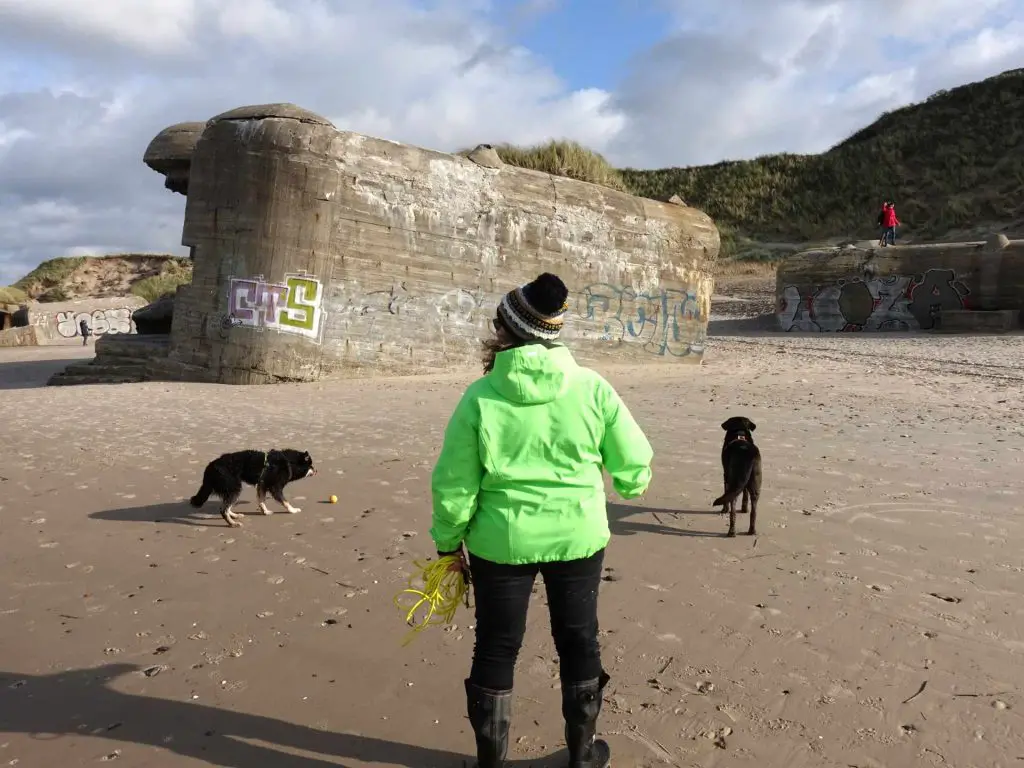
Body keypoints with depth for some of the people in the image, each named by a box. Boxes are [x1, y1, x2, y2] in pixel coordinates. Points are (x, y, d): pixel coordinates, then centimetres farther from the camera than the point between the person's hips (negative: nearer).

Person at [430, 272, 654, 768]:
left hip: (501, 541, -1)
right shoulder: (592, 388, -10)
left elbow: (454, 484, -9)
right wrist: (630, 486, 21)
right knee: (578, 641, 21)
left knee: (496, 648, 17)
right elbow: (633, 463, -3)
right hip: (578, 536, 2)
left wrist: (448, 541, 7)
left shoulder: (480, 396, -14)